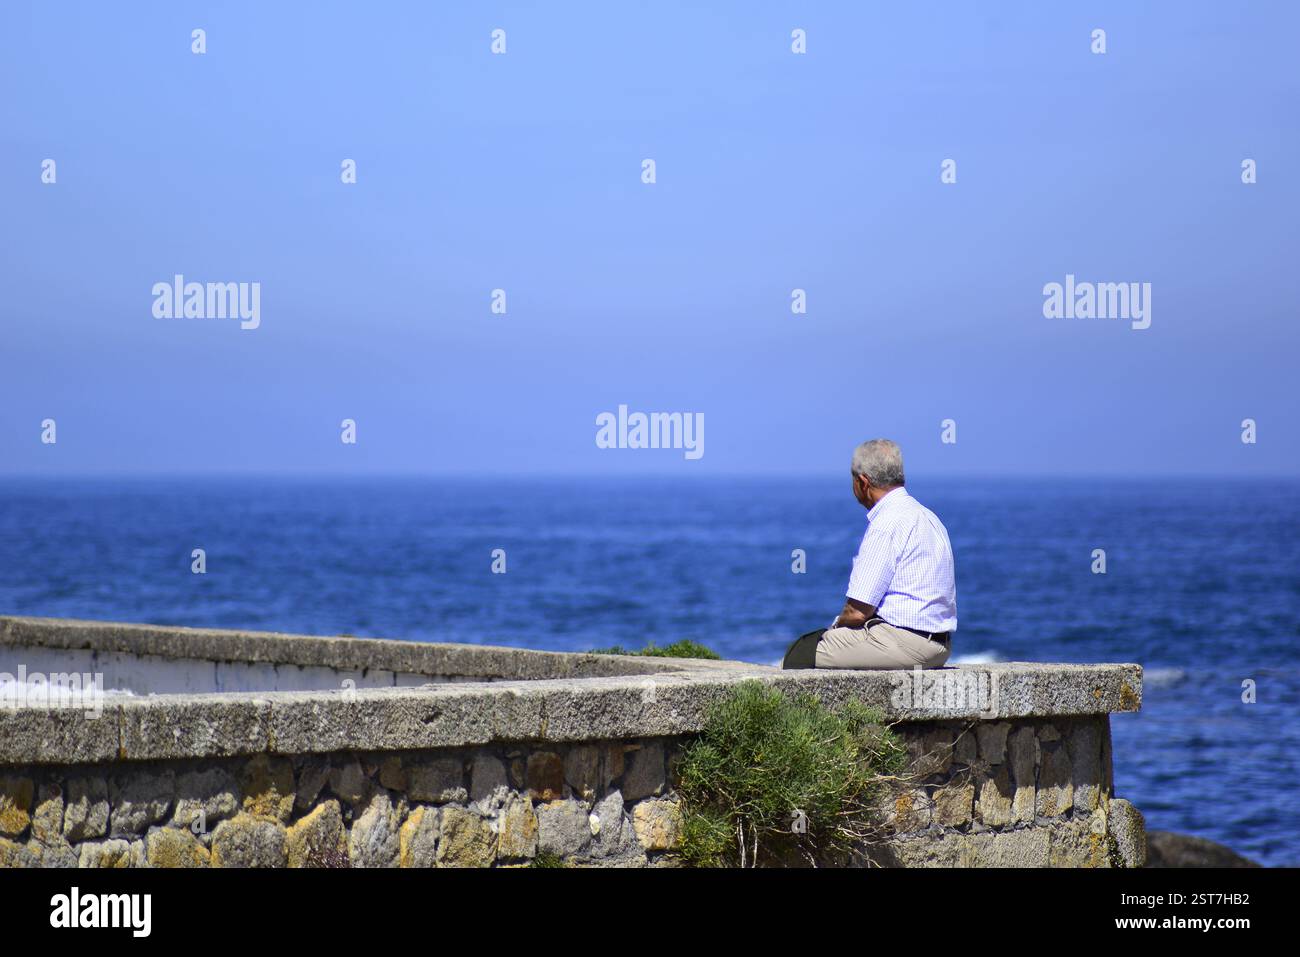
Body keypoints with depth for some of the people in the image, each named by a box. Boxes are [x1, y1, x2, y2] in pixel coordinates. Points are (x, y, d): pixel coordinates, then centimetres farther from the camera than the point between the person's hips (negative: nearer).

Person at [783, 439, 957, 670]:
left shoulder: (886, 524, -15)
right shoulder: (927, 517, 16)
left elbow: (857, 612, -17)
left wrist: (837, 624, 5)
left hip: (905, 644, -10)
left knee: (800, 654, -2)